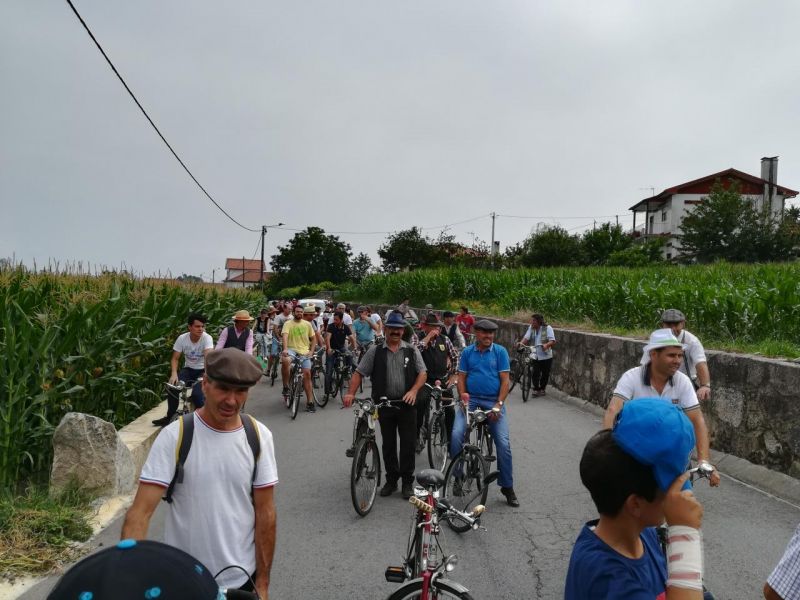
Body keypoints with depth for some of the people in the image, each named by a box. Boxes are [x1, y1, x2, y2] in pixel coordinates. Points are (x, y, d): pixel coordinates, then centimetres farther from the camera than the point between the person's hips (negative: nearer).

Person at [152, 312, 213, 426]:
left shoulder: (207, 338, -20)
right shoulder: (182, 338, -10)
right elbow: (175, 358, -6)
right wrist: (174, 373, -26)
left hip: (202, 370, -3)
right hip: (188, 369, 3)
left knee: (197, 393, -28)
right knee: (172, 386, -22)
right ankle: (170, 417, -1)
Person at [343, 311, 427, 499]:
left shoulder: (412, 350, 4)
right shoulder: (375, 351, 4)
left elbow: (422, 373, 2)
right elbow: (359, 373, 1)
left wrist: (414, 390, -15)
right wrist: (350, 393, -13)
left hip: (407, 404, -1)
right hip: (384, 405, 1)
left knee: (408, 444, 2)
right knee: (388, 444, 11)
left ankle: (407, 482, 15)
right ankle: (391, 480, 25)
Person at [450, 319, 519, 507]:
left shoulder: (500, 352, 1)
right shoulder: (467, 352, 7)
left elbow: (505, 380, -2)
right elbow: (461, 377, 7)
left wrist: (499, 404, -11)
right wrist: (462, 395, -11)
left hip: (493, 401, -1)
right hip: (471, 399, 1)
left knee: (503, 443, -8)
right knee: (456, 434, -18)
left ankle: (507, 487, 9)